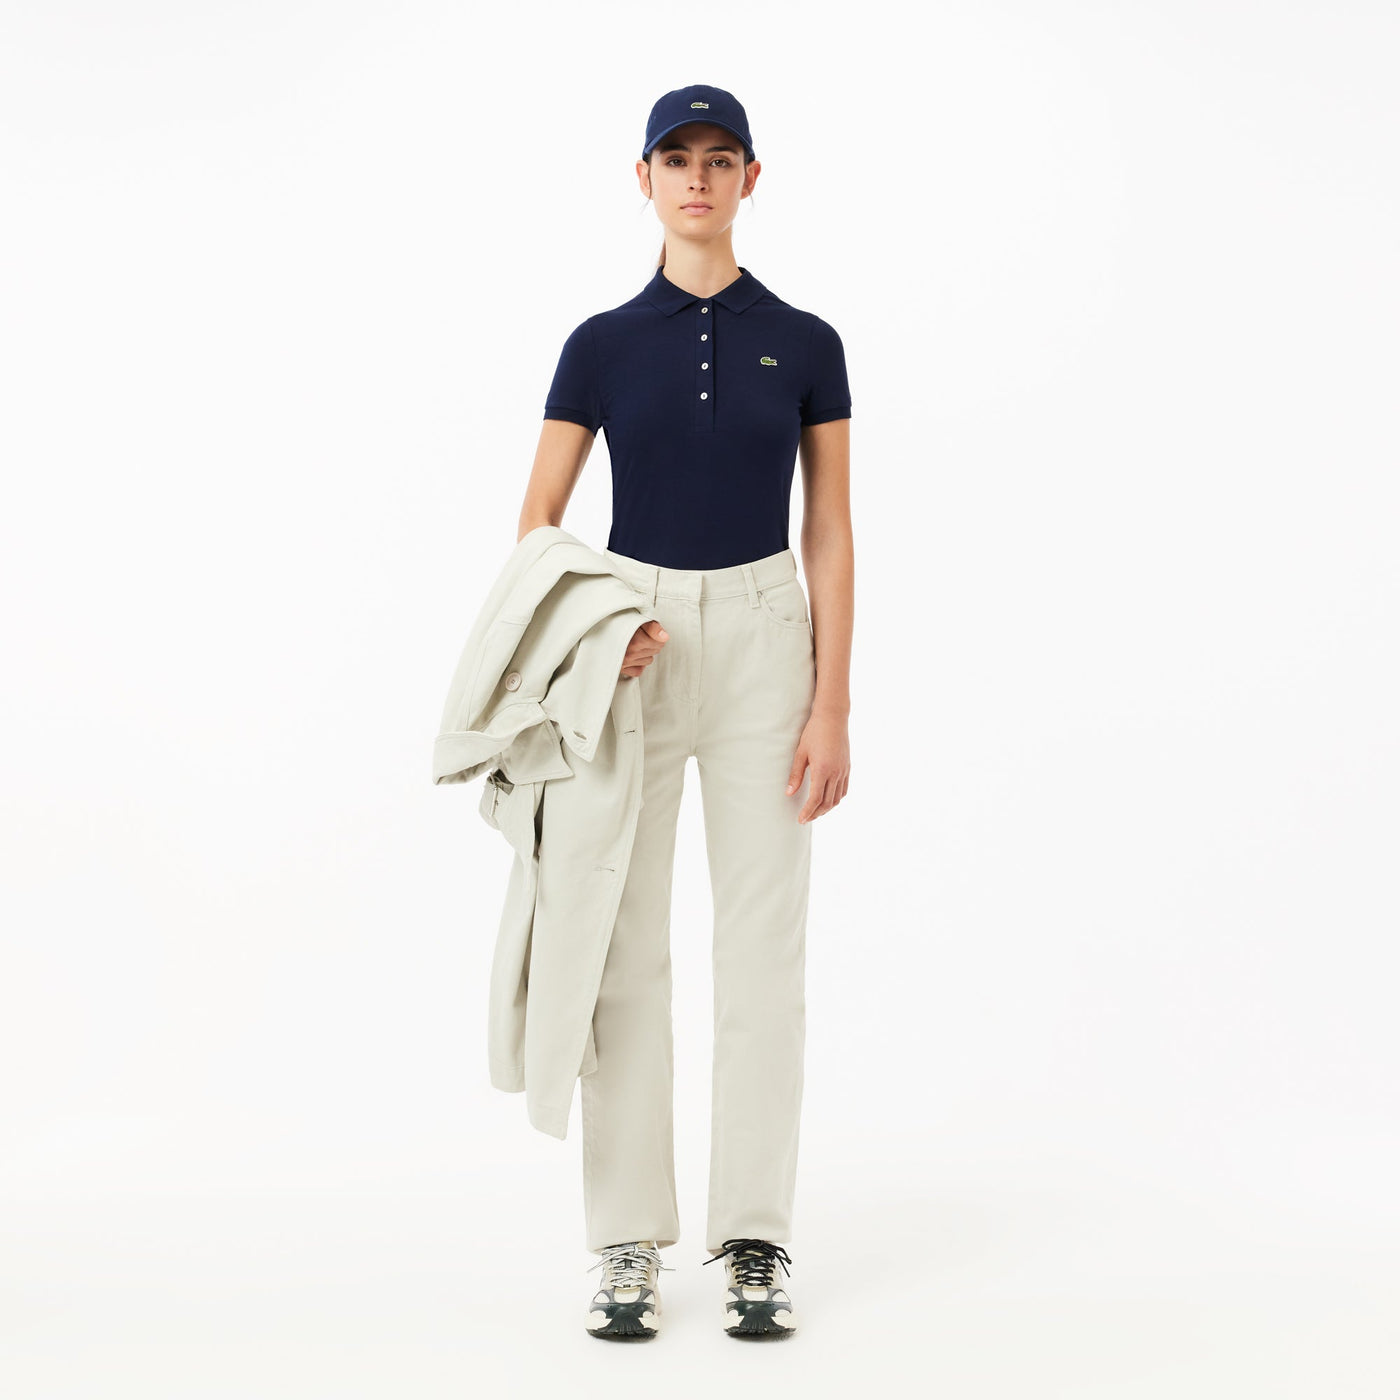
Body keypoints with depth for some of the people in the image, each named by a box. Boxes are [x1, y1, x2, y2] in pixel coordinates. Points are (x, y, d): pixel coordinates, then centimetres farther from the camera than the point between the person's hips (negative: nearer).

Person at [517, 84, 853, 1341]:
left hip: (765, 636, 0)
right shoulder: (603, 344, 4)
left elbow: (830, 535, 2)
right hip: (631, 643, 0)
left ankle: (755, 1243, 11)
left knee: (764, 946, 0)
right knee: (628, 947, 1)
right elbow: (538, 522, 5)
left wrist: (833, 706, -5)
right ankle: (628, 1246, 12)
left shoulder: (804, 343, 3)